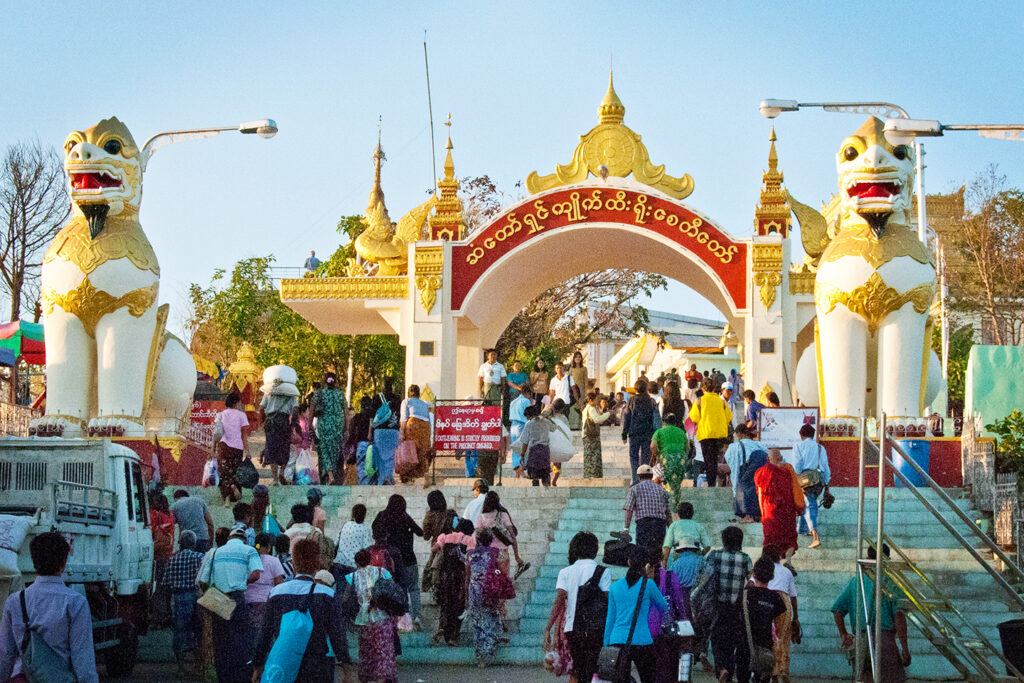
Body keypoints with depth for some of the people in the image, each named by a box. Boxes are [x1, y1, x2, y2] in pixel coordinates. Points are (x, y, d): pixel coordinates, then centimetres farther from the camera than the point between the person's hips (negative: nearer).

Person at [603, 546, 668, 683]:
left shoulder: (615, 586, 7)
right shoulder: (648, 584, -4)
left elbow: (610, 619, 12)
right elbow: (663, 606, 12)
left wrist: (606, 646, 18)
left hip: (617, 641, 3)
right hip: (641, 641, -3)